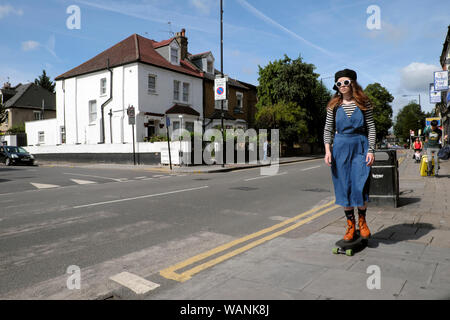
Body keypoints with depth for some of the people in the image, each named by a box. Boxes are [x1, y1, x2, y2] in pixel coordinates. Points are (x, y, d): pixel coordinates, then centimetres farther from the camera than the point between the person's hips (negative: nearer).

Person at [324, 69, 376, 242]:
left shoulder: (363, 103, 3)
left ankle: (362, 221, 18)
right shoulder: (334, 105, 6)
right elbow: (328, 129, 6)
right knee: (344, 187, 4)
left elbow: (371, 127, 2)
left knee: (360, 187, -7)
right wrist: (328, 150, -5)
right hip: (341, 147, 2)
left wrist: (370, 150, -6)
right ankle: (350, 224, 17)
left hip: (360, 146, -1)